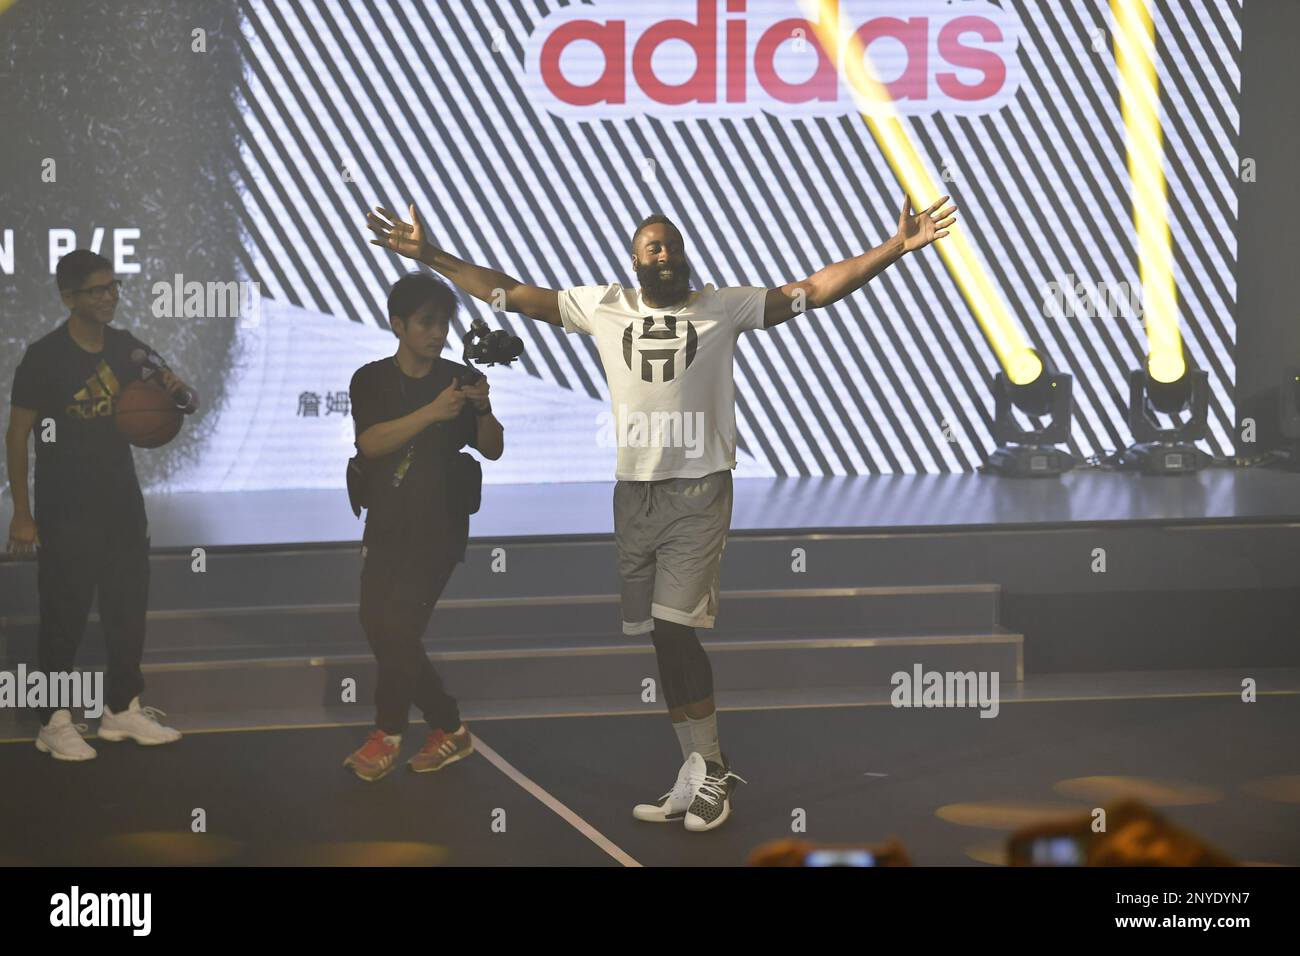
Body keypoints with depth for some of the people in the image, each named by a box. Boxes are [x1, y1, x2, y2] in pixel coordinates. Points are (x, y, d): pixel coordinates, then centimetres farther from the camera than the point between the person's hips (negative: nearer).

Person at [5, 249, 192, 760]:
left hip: (122, 503, 6)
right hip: (66, 511, -6)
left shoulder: (126, 348, 3)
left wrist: (177, 388, -15)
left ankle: (122, 708, 25)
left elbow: (180, 401, 11)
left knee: (129, 608, 12)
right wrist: (22, 513, -12)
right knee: (64, 616, -1)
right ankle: (54, 721, 8)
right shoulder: (44, 357, -12)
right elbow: (17, 435, -9)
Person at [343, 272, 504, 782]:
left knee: (395, 629, -9)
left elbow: (493, 450, -3)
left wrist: (484, 410, -24)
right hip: (385, 527, 3)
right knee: (380, 628, 3)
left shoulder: (460, 378, -1)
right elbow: (370, 442, -16)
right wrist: (433, 412, -29)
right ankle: (450, 730, 15)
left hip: (437, 533, -3)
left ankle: (389, 733, 9)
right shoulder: (371, 380, 0)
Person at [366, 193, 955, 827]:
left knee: (672, 628, -12)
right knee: (662, 637, 5)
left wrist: (896, 247, -13)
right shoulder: (601, 306, 9)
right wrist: (428, 255, 7)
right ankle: (704, 772, 14)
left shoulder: (723, 306, 2)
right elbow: (509, 294, 11)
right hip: (633, 494, 4)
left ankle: (707, 769, 0)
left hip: (699, 492, -4)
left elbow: (816, 289, -3)